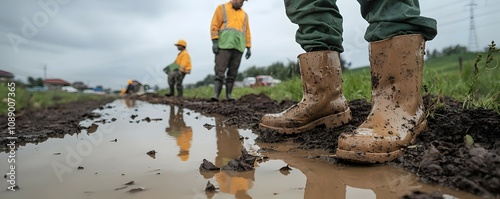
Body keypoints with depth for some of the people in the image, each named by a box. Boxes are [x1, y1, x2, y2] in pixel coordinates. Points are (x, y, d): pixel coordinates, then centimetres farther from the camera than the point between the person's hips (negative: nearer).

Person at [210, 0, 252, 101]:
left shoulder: (244, 15, 21)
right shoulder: (222, 8, 10)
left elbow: (247, 32, 17)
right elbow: (214, 25, 1)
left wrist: (248, 48, 9)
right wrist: (214, 42, -11)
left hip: (238, 47, 4)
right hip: (224, 45, -4)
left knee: (233, 73, 1)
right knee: (220, 71, -11)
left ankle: (228, 94, 6)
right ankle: (216, 94, -15)